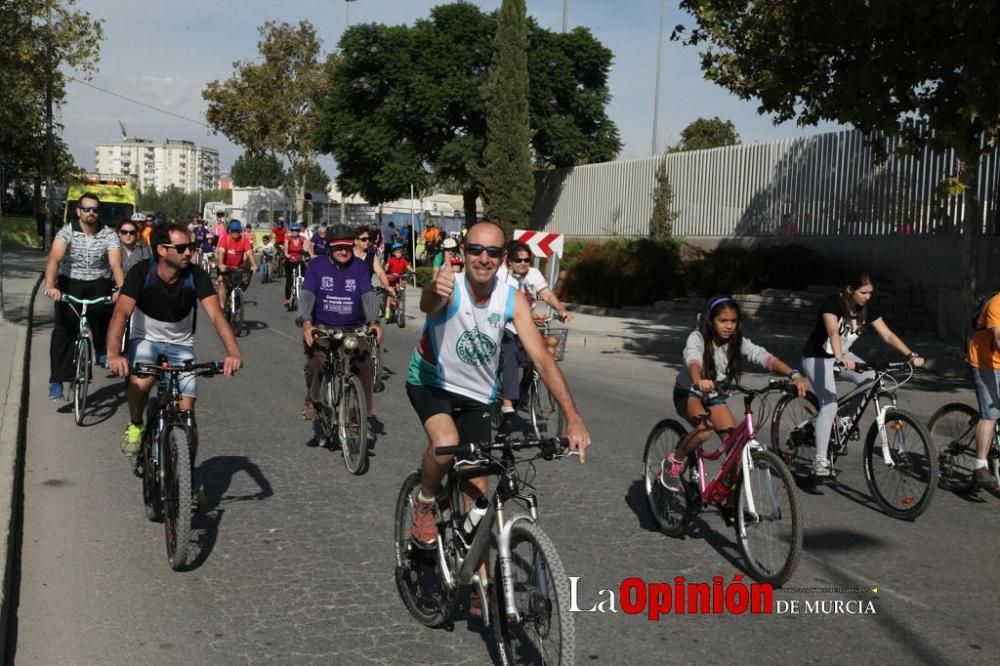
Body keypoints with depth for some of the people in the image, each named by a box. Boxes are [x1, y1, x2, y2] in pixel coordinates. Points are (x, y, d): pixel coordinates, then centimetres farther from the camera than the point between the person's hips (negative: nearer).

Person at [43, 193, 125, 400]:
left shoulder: (109, 234, -8)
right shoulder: (67, 231, -12)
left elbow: (116, 263, -20)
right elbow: (54, 259, -26)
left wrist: (121, 288, -39)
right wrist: (50, 286, -43)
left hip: (98, 284, 2)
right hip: (69, 284, -2)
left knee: (101, 312, -20)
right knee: (63, 330, -9)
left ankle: (102, 351, 11)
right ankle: (57, 382, -4)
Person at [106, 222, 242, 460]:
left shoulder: (196, 275, -18)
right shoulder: (141, 272, -22)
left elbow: (216, 314, -28)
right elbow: (121, 313, -32)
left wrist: (233, 352, -46)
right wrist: (113, 353, -50)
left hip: (181, 344, 1)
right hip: (146, 339, -1)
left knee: (186, 413, -9)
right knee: (140, 381, -34)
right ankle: (135, 425, -2)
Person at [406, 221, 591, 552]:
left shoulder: (512, 300, -18)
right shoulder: (450, 289, -26)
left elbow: (542, 358, -23)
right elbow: (427, 304, -51)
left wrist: (573, 418, -34)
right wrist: (435, 292, -77)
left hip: (477, 395, 3)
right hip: (431, 382, -3)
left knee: (477, 492, 3)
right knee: (446, 443, -33)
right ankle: (425, 504, -1)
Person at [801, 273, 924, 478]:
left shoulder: (868, 308, -7)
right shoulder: (833, 303, -25)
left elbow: (888, 335, -11)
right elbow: (833, 332, -42)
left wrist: (911, 355, -25)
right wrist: (840, 358, -59)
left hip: (842, 355, 7)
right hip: (816, 357, -7)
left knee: (871, 379, -16)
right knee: (830, 405, -21)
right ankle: (820, 461, -16)